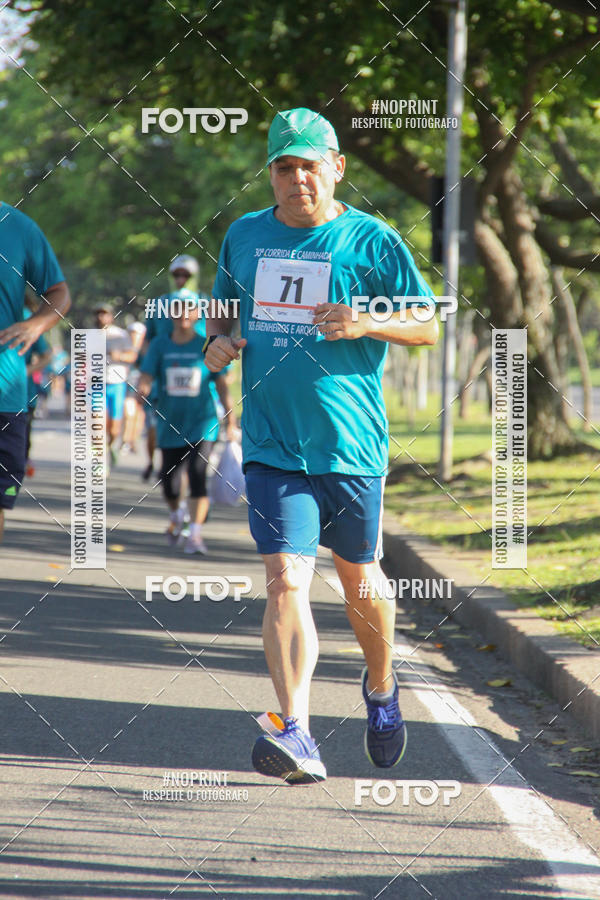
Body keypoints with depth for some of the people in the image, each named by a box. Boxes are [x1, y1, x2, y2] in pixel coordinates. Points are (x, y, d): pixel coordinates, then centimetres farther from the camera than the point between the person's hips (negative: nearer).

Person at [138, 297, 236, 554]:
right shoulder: (160, 345, 3)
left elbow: (221, 383, 1)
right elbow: (146, 377, -5)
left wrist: (229, 412, -9)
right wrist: (142, 390, -27)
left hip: (203, 421, -2)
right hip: (170, 424, 2)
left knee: (197, 474, -20)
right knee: (169, 482, 7)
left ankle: (195, 533, -17)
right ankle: (176, 516, 40)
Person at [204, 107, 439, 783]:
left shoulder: (372, 241, -2)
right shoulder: (244, 236, 9)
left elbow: (429, 325, 2)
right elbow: (223, 307, 24)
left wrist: (367, 324, -16)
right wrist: (218, 341, 1)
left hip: (352, 445, -1)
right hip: (271, 447, 1)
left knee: (360, 583, 13)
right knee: (285, 582, -13)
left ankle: (380, 689, 42)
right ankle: (296, 734, -19)